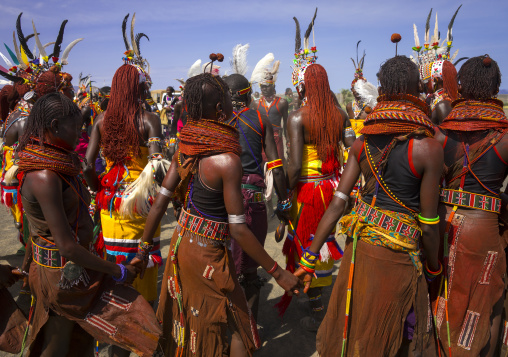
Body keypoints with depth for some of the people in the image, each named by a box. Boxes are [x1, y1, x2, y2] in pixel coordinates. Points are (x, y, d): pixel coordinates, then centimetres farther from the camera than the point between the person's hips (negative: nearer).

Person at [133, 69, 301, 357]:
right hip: (208, 254, -7)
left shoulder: (184, 149, -4)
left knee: (186, 321, 28)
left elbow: (159, 203, 0)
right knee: (238, 326, 15)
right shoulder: (228, 160, -25)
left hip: (181, 243, 7)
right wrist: (277, 271, -15)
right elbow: (238, 229, -23)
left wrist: (144, 248, 11)